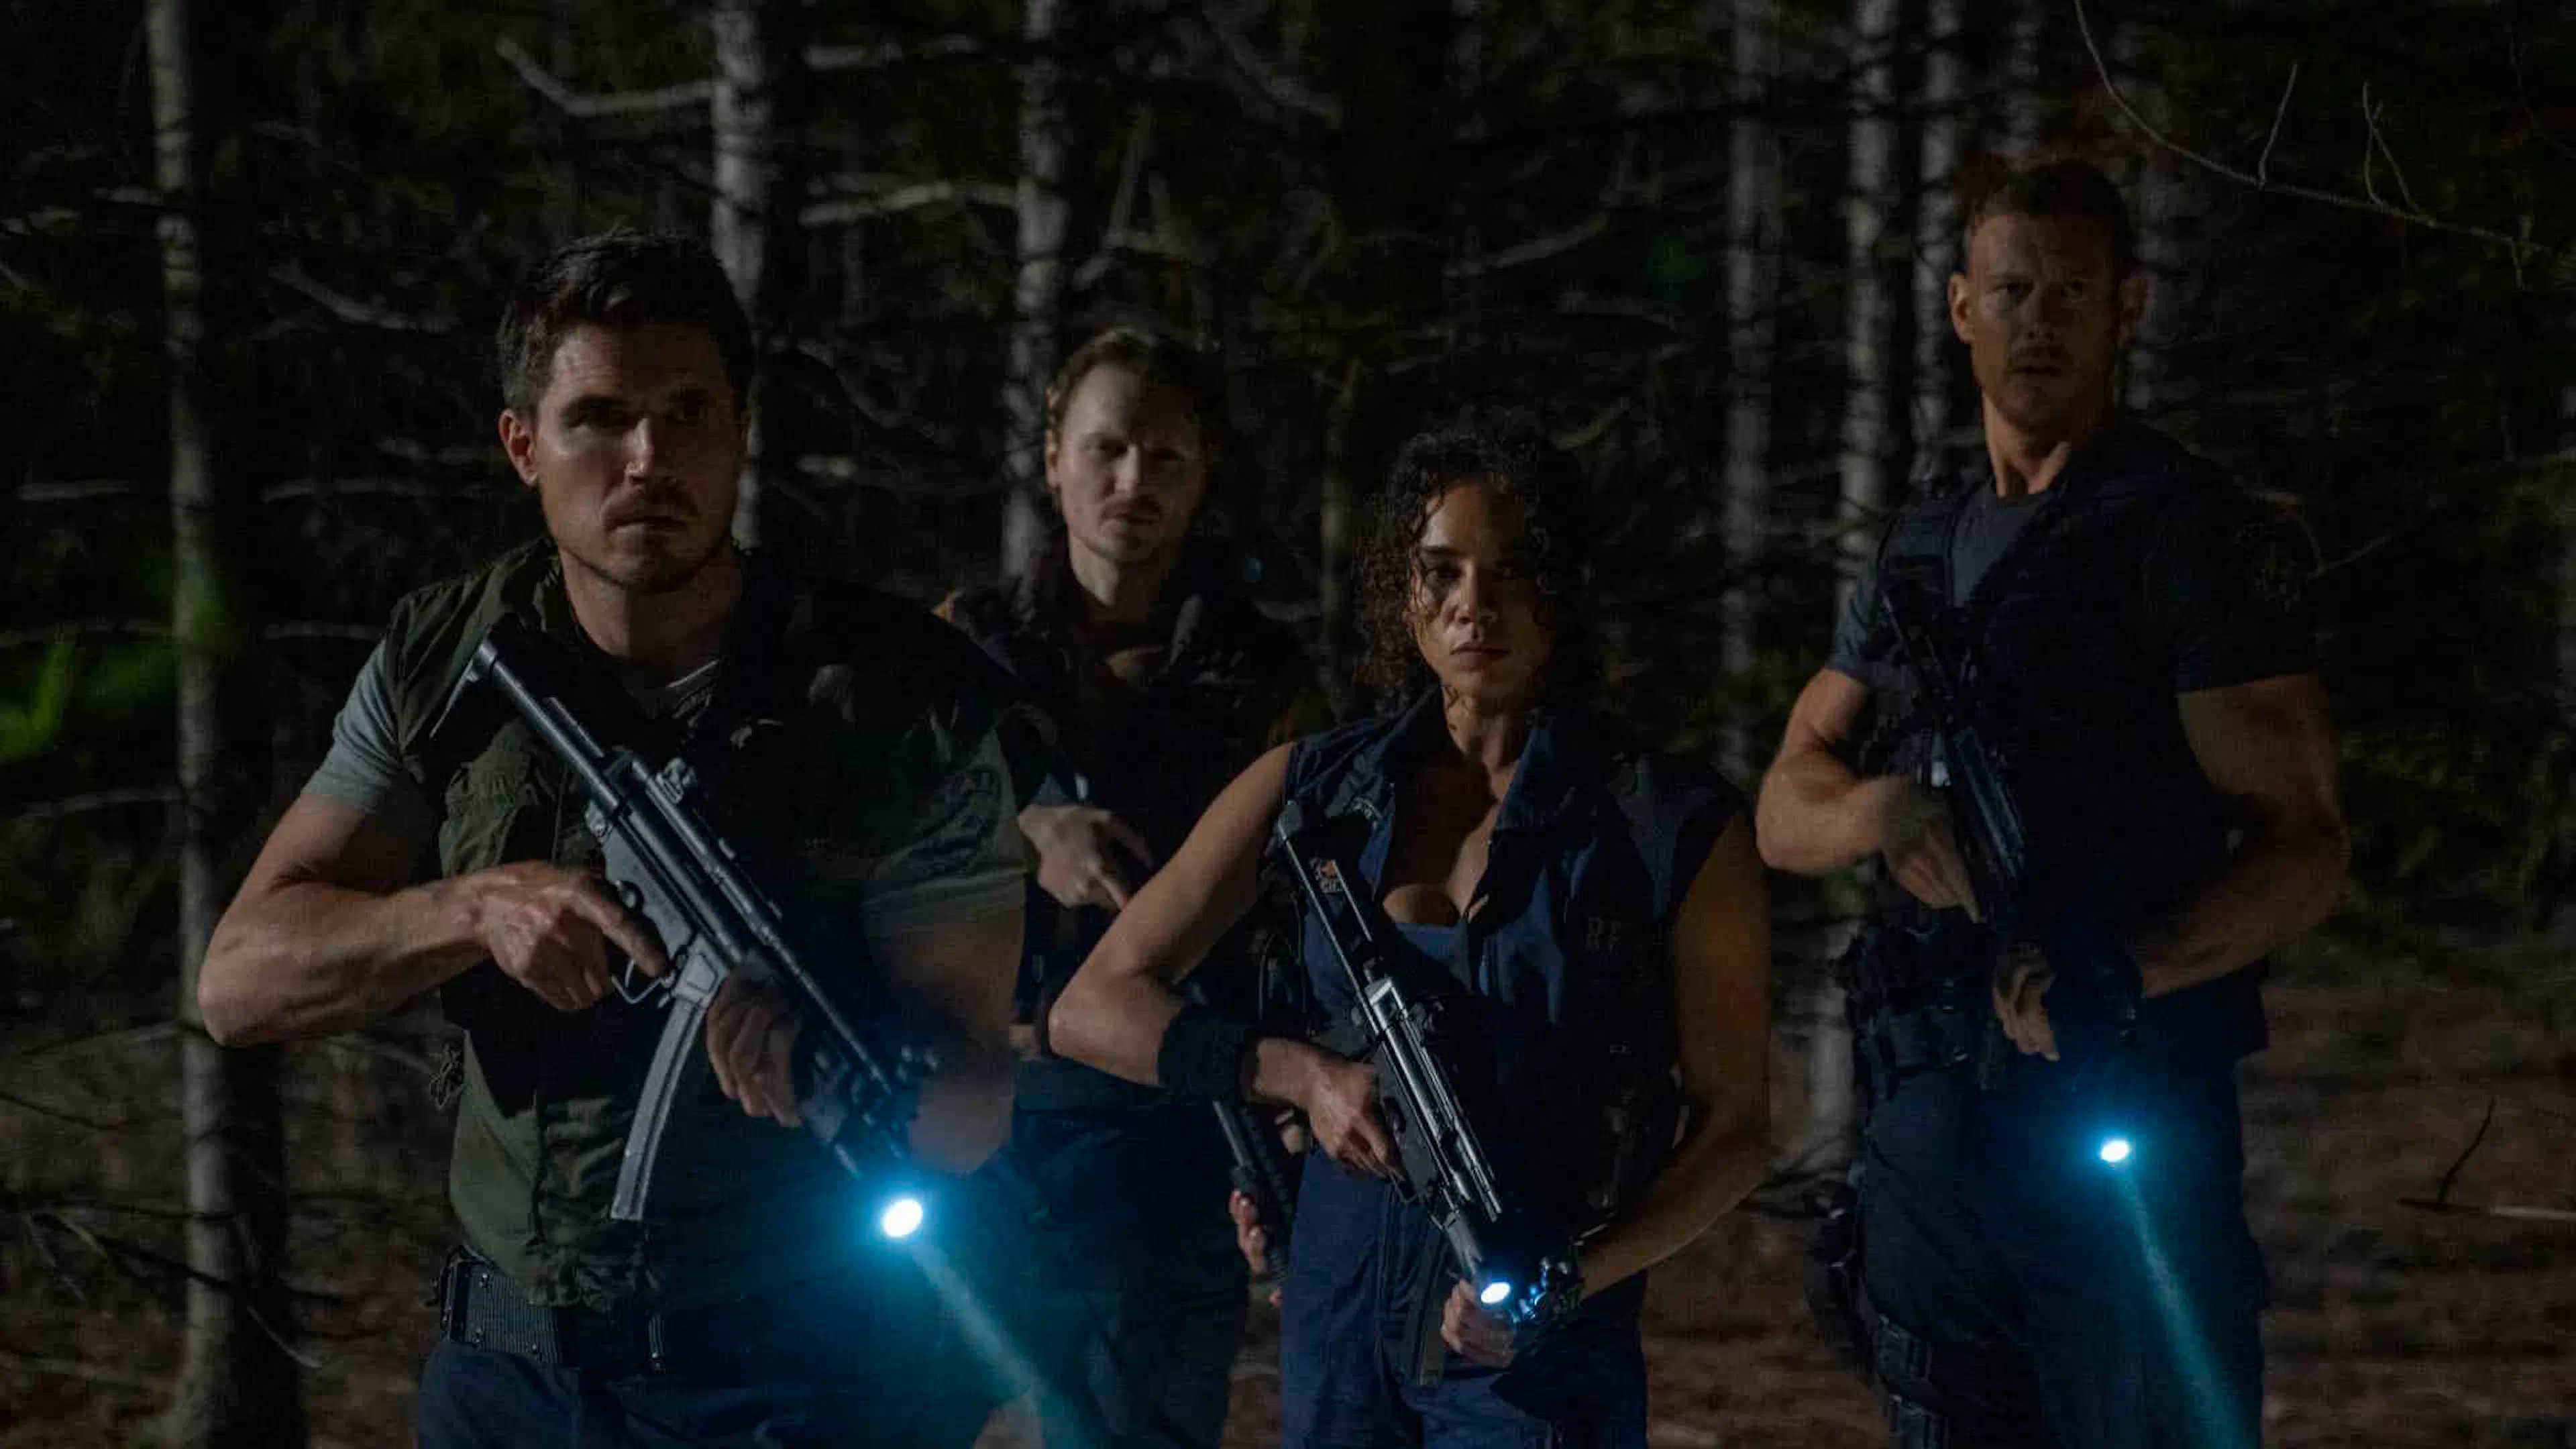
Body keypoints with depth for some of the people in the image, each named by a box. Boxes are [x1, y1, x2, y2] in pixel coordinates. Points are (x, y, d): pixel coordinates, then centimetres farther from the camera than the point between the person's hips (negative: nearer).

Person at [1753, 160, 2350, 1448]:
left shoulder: (2190, 533, -4)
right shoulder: (1919, 544, 17)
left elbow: (2301, 846, -9)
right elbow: (1784, 811, 15)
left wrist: (2118, 976, -25)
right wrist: (1889, 812, -10)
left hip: (2123, 1109, -6)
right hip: (1929, 1116, 6)